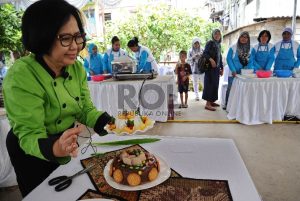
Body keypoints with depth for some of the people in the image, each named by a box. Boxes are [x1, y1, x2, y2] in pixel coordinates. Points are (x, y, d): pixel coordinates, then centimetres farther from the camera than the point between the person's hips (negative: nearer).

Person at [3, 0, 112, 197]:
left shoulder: (77, 68, -11)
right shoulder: (21, 77, -29)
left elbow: (86, 110, -7)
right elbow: (28, 136, -30)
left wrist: (111, 122, -26)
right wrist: (56, 148, -51)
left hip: (70, 151, 6)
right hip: (32, 156, -5)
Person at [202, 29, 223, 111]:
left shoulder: (219, 44, 17)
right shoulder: (210, 43, -4)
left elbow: (220, 57, 20)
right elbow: (205, 53, -15)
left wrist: (221, 68, 17)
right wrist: (211, 59, -32)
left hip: (217, 68, 8)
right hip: (210, 67, -8)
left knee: (215, 84, 8)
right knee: (210, 84, -11)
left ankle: (211, 101, 17)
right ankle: (208, 104, -10)